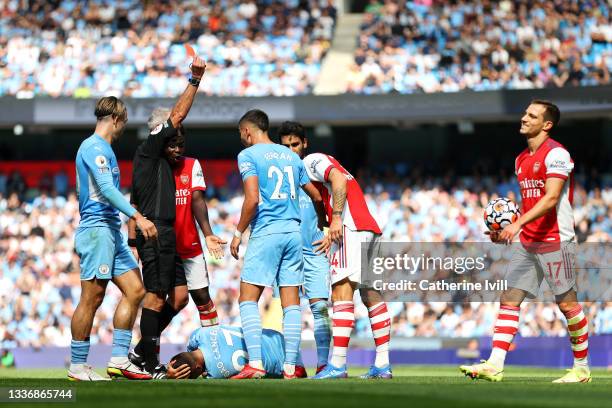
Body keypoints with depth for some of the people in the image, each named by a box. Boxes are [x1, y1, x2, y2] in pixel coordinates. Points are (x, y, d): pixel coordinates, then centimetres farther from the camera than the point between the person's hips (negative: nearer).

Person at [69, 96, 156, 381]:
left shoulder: (102, 148, 21)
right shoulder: (95, 147, -10)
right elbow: (107, 189, -22)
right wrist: (138, 217, -27)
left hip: (111, 231, 10)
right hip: (97, 229, -10)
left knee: (135, 290, 4)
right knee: (92, 298, -8)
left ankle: (119, 360, 5)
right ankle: (77, 367, -2)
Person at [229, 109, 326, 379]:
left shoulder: (248, 155, -1)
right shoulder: (291, 156, 16)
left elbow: (252, 199, -13)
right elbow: (316, 196, 20)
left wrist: (238, 232, -3)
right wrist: (322, 222, 39)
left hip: (265, 233, -6)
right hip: (293, 232, 6)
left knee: (248, 299, -2)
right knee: (291, 302, 5)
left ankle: (255, 363, -14)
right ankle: (290, 366, 2)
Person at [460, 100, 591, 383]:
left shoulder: (556, 153, -11)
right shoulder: (521, 159, 16)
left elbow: (551, 198, -21)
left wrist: (518, 223, -28)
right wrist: (504, 228, 8)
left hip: (554, 239, -8)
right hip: (527, 241, 8)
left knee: (567, 302, -2)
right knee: (509, 299, -1)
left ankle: (582, 368, 9)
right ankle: (494, 366, -5)